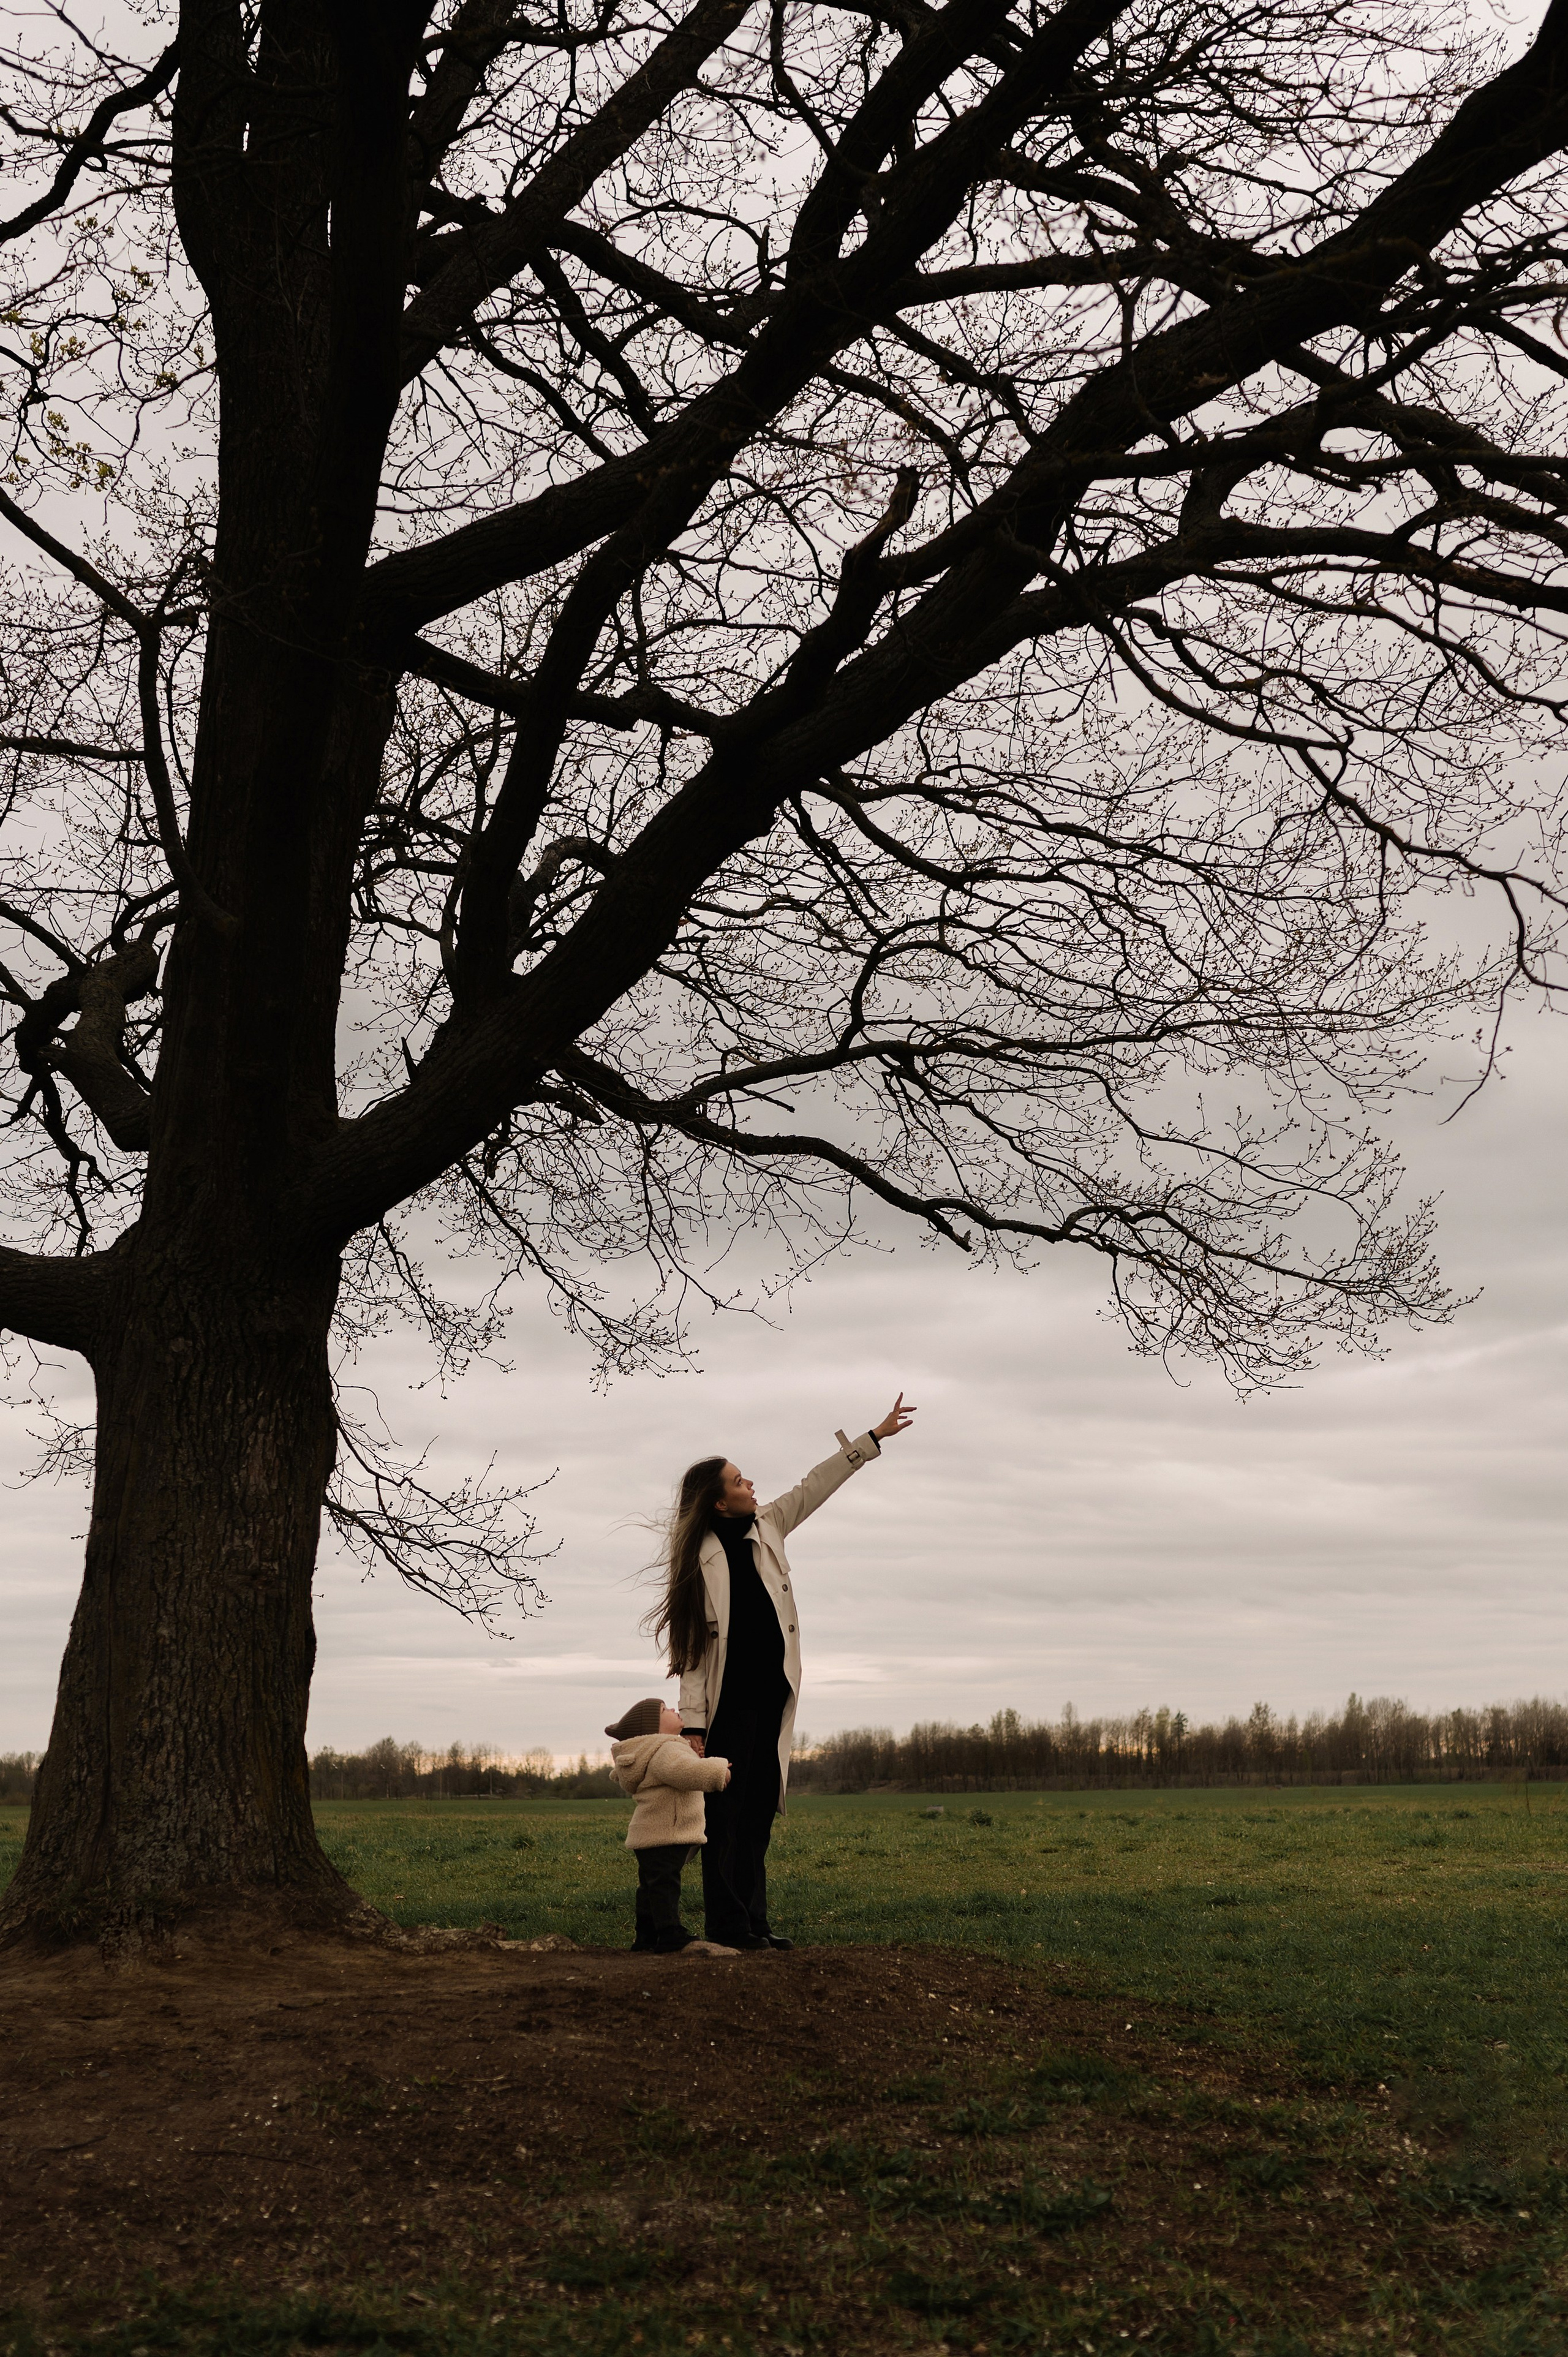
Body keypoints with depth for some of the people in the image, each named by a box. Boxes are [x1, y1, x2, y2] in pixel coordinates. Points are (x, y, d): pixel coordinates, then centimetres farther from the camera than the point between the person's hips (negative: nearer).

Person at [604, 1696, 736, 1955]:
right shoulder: (666, 1751, -17)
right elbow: (686, 1772, -35)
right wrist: (718, 1771, -25)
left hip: (649, 1835, 12)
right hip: (664, 1836, -12)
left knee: (651, 1886, 16)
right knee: (664, 1885, -15)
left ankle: (647, 1937, 23)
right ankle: (672, 1937, -19)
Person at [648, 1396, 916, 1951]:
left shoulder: (766, 1526, 8)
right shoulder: (701, 1560, -10)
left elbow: (814, 1486, 16)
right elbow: (691, 1649, -11)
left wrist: (875, 1436, 18)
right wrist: (692, 1723, -16)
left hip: (771, 1697, 7)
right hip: (729, 1702, -7)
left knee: (759, 1812, 7)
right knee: (727, 1813, -5)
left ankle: (754, 1921, 10)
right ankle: (727, 1924, -3)